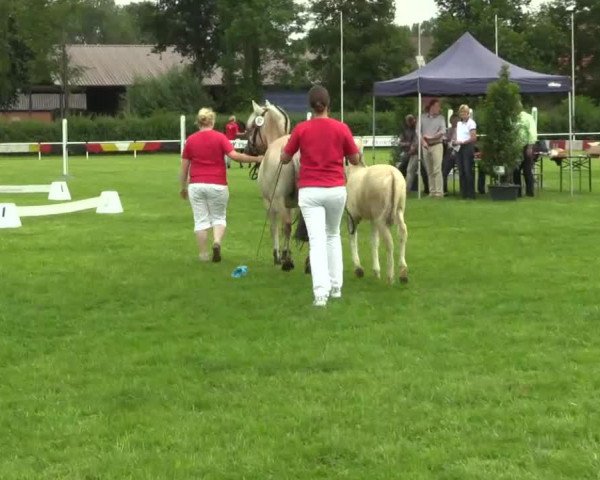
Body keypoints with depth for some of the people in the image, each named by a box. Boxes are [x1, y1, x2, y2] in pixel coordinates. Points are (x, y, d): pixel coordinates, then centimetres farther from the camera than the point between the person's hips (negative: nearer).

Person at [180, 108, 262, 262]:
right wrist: (255, 159, -6)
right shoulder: (220, 137, -4)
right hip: (217, 185, -1)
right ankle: (217, 241, -11)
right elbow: (234, 156, -14)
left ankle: (203, 254, 8)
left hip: (196, 185, 1)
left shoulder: (190, 140, 3)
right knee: (219, 217, 15)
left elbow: (184, 167, 6)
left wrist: (183, 187, 17)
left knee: (201, 219, 7)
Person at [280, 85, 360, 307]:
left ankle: (321, 291, -20)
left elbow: (284, 158, 5)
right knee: (333, 235, 22)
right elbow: (355, 159, 6)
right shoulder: (341, 128, -4)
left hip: (310, 191, -2)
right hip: (336, 189, 2)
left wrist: (290, 143, 24)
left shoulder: (301, 129, -5)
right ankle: (336, 287, 22)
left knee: (317, 240, -6)